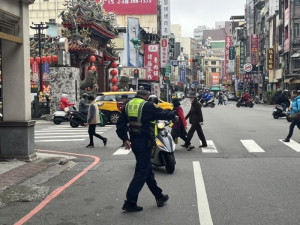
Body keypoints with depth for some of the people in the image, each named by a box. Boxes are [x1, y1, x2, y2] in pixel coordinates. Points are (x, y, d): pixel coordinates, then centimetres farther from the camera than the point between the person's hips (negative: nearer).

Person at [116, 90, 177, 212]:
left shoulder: (128, 105, 9)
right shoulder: (147, 106, -12)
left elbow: (120, 124, 7)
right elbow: (162, 113, -3)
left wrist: (125, 139, 10)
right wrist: (173, 115, 16)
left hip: (134, 142, 8)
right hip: (145, 143, -8)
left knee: (148, 170, 17)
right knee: (141, 173, -3)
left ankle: (159, 196, 29)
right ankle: (130, 202, -3)